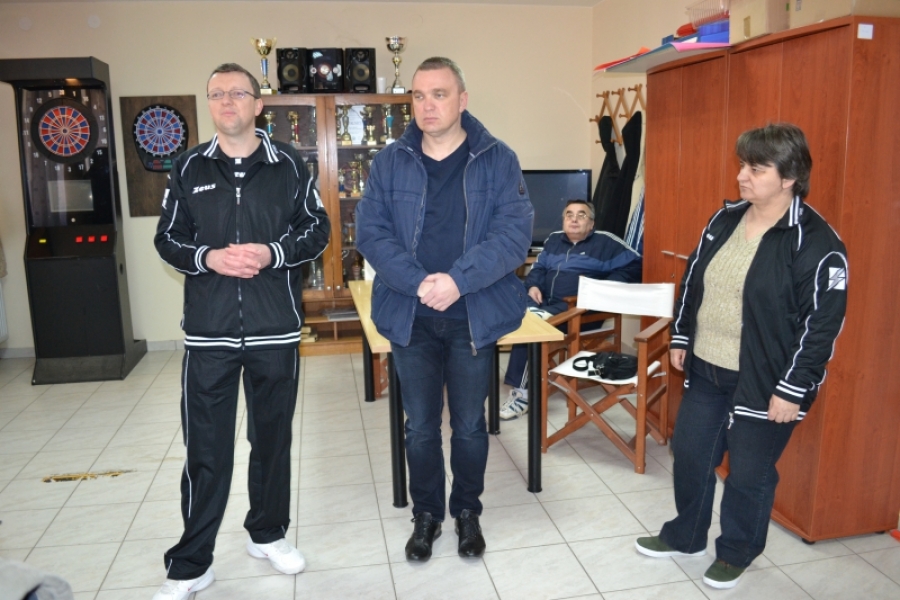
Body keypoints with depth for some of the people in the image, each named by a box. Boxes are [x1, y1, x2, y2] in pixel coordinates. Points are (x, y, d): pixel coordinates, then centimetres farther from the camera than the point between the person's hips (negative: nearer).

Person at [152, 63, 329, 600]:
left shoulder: (289, 164, 2)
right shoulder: (189, 168, 6)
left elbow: (318, 229, 3)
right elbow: (168, 238, 7)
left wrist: (272, 253, -14)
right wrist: (207, 257, -13)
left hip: (276, 329, 0)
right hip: (209, 330, 0)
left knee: (273, 436, 13)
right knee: (205, 447, 5)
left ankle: (268, 533, 34)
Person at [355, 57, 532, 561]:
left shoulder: (498, 160, -3)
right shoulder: (390, 162, 2)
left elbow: (515, 232, -12)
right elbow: (371, 232, -5)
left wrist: (458, 281, -24)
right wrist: (418, 282, -21)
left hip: (475, 315, -1)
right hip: (410, 316, 1)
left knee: (470, 425, 13)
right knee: (421, 427, 13)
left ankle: (468, 512, 36)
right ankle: (426, 515, 34)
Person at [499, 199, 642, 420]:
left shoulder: (605, 242, 5)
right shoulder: (553, 240, 21)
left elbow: (634, 265, -1)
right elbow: (538, 267, 28)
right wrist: (533, 285, 6)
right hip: (544, 302, 5)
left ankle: (521, 389, -21)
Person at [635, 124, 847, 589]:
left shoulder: (817, 243, -17)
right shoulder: (725, 220, 4)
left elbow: (822, 325, -17)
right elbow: (692, 281, 13)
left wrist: (792, 389, -17)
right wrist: (680, 337, 12)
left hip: (763, 381, -6)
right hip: (705, 369, 7)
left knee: (749, 473, 10)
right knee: (690, 453, 17)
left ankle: (735, 554, 34)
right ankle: (685, 536, 39)